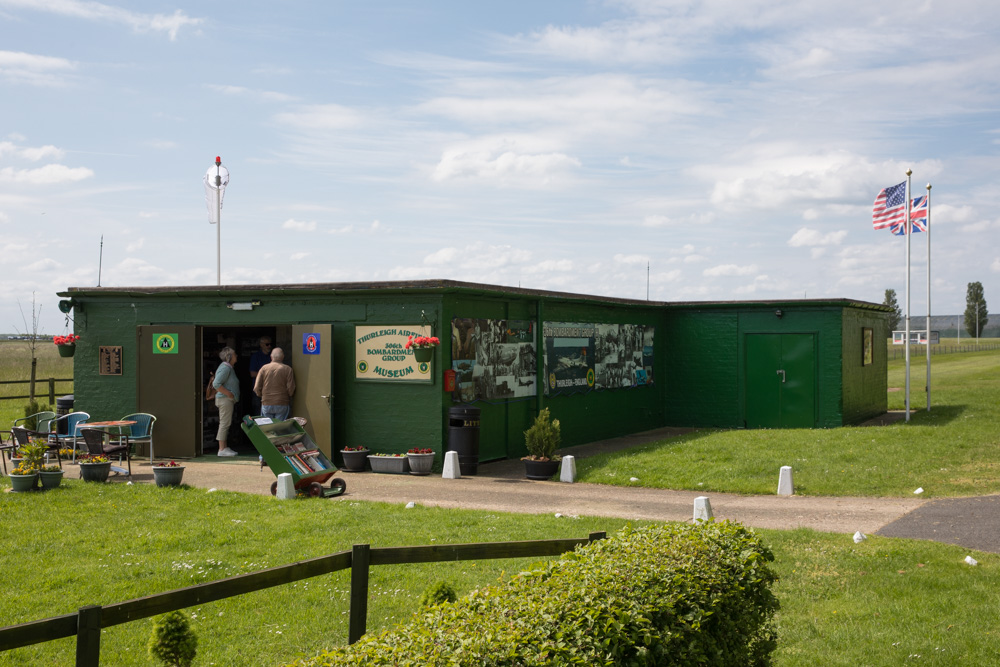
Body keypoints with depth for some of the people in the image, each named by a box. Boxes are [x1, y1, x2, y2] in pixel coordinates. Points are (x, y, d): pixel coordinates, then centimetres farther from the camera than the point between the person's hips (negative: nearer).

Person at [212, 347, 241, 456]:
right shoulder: (225, 368, -15)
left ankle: (225, 447, 16)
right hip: (225, 399, -11)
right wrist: (228, 393, -19)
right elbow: (216, 384, -22)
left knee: (225, 424, 12)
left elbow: (216, 383, 23)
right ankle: (222, 449, -7)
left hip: (228, 400, 11)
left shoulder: (229, 367, 17)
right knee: (224, 423, -9)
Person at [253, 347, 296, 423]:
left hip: (266, 404, 1)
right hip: (282, 404, -1)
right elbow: (291, 388, -8)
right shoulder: (287, 369, -5)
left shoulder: (264, 368, -1)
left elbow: (256, 389, -2)